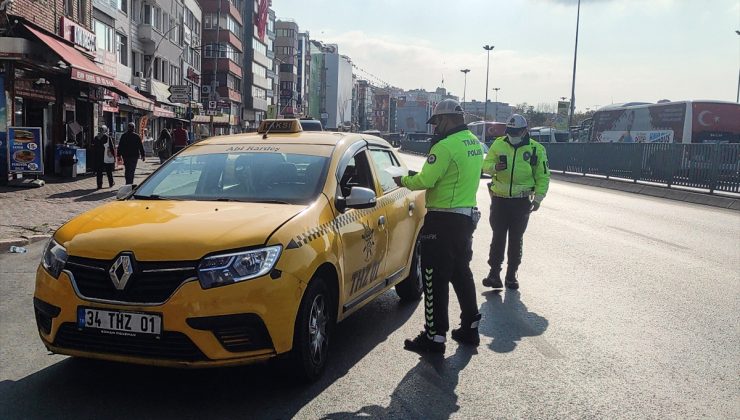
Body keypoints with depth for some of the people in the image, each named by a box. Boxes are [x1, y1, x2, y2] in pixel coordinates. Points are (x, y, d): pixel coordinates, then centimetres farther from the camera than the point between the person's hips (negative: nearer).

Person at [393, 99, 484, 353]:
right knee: (461, 272, 19)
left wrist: (403, 181, 0)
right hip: (466, 216, 9)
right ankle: (470, 327, 28)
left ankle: (435, 337, 2)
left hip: (443, 220, -9)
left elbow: (425, 180, -18)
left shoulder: (445, 146, -18)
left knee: (436, 279, -3)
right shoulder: (475, 143, 11)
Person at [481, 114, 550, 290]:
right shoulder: (498, 144, 1)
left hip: (522, 201, 0)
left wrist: (538, 198, -4)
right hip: (499, 198, 1)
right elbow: (486, 164, 4)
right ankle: (494, 272, 8)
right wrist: (494, 167, -19)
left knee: (516, 239, 7)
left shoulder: (536, 149, -2)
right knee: (498, 237, 1)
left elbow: (543, 176, 3)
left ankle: (512, 274, 17)